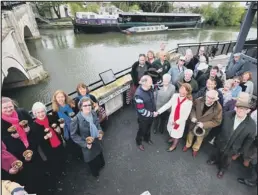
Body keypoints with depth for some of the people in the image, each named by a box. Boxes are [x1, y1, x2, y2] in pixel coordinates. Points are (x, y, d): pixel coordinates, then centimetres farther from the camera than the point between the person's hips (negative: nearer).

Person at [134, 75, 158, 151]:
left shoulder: (149, 88, -13)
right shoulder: (139, 95, -36)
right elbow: (141, 110, -31)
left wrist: (154, 111, 8)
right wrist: (152, 114, -22)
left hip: (151, 114, 7)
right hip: (143, 117, -6)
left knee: (148, 128, 30)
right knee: (142, 130, 19)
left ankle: (147, 138, 60)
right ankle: (139, 142, 49)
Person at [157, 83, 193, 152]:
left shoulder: (189, 102, -24)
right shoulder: (175, 96, -17)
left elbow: (186, 115, -18)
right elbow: (167, 105, -14)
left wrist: (177, 122, -19)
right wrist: (158, 111, -20)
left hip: (180, 121, -3)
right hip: (172, 118, 3)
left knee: (177, 134, 20)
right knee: (171, 130, 28)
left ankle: (174, 145, 50)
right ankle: (172, 138, 63)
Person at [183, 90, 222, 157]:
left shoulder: (218, 108, -29)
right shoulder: (199, 100, -26)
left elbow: (217, 121, -18)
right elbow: (193, 108, -6)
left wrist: (204, 124, -26)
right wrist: (192, 117, -21)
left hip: (204, 128, -1)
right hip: (194, 122, 1)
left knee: (200, 138, 26)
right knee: (190, 134, 26)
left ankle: (195, 149, 56)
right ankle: (188, 145, 57)